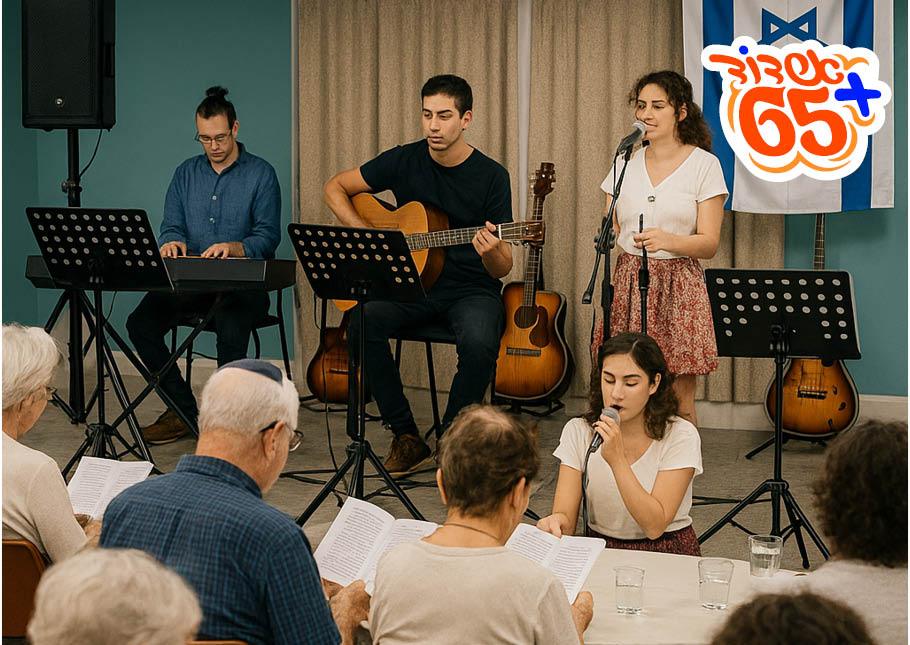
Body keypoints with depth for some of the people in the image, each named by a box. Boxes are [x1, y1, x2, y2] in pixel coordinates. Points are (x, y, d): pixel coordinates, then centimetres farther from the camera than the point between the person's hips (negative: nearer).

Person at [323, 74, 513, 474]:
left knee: (480, 343, -35)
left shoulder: (491, 176, -5)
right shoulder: (404, 161, 1)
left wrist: (492, 252, -29)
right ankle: (405, 436, -14)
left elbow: (503, 269, -4)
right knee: (363, 321, -29)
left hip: (471, 290, -2)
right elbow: (335, 188, 12)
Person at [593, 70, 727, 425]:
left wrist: (667, 240, -25)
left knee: (679, 402, -3)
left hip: (679, 285, -3)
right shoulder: (626, 164, 11)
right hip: (628, 282, 3)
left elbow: (709, 243, -7)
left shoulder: (704, 165, -1)